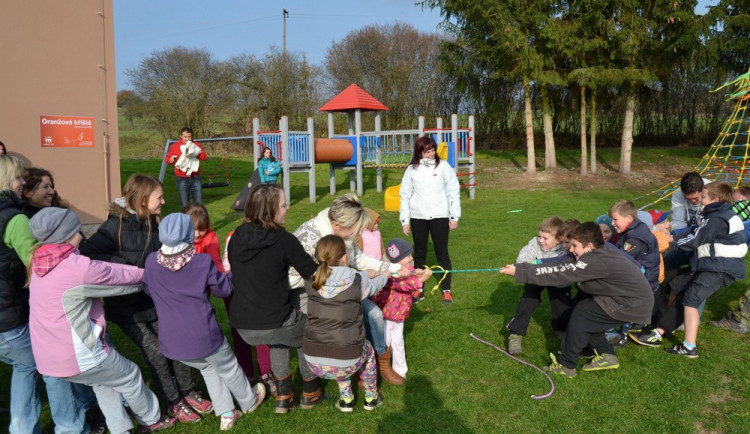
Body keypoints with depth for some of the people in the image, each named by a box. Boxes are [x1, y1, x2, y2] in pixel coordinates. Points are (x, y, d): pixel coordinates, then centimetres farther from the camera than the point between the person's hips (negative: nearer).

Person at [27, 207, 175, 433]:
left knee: (104, 381, 27)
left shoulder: (40, 262, 2)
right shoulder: (77, 267, -24)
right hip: (78, 355, -8)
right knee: (130, 377, 15)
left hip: (49, 354, 8)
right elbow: (121, 276, -10)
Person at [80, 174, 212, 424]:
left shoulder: (154, 223, 1)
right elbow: (86, 255, -26)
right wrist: (126, 266, -30)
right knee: (156, 353, -2)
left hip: (156, 300, 6)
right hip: (127, 307, -5)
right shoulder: (116, 226, -18)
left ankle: (187, 393, 27)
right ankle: (174, 404, 18)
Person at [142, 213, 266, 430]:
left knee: (208, 368, 29)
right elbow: (224, 289, -3)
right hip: (203, 337, -3)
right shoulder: (203, 262, -17)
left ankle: (225, 414, 32)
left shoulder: (152, 261, -8)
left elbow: (147, 289, 11)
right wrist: (229, 273, 17)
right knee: (228, 368, 23)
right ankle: (249, 402, 47)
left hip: (172, 341, 4)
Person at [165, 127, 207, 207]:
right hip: (182, 179, -2)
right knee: (184, 205, -3)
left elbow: (203, 157, -2)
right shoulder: (174, 146, 2)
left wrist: (195, 151, -16)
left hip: (195, 178, 2)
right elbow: (167, 158, 8)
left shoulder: (196, 145, 7)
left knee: (199, 203, 4)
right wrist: (171, 159, -14)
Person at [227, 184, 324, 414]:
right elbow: (314, 275, -8)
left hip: (242, 327, 5)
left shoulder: (236, 237, 3)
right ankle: (310, 393, 36)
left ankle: (283, 396, 35)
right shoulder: (283, 240, -14)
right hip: (273, 324, -5)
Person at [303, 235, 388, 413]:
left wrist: (368, 274, 32)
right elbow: (373, 286, 13)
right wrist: (385, 276, 37)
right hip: (346, 363, -3)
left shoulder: (311, 282, -4)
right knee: (367, 349, 32)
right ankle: (371, 398, 44)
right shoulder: (357, 282, -11)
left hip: (314, 363, 3)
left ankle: (345, 399, 38)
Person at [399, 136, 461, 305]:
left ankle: (446, 291, 10)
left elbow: (454, 192, -1)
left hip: (439, 216, -2)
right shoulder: (412, 169, 4)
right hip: (418, 217, 2)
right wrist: (405, 220, 3)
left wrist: (454, 217, -4)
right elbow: (405, 195, 6)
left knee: (442, 253, 3)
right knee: (419, 253, 11)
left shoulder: (443, 167, -1)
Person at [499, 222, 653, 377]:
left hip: (634, 306, -9)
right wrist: (519, 267, -5)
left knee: (581, 313, -8)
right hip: (636, 300, 9)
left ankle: (566, 366, 2)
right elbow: (560, 267, 0)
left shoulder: (597, 261, -24)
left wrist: (519, 272, -21)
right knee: (585, 310, 10)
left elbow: (558, 274, -24)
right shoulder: (599, 255, 4)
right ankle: (606, 356, 19)